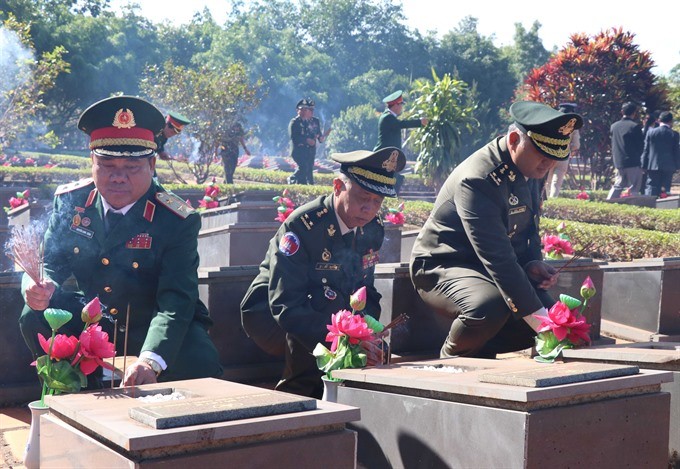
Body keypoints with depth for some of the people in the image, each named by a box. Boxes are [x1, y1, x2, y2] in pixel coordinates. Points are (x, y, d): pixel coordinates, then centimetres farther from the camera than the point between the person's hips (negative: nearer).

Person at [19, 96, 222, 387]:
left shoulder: (179, 221, -19)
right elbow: (50, 263, 0)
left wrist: (150, 360, -45)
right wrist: (39, 286, -28)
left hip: (153, 330, -2)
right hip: (90, 318, 3)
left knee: (201, 369, -27)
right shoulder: (69, 202, -6)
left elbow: (176, 301, -27)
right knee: (35, 318, -22)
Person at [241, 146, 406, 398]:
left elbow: (366, 292, 5)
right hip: (270, 315, -6)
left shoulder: (373, 229, -5)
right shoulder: (302, 226, -27)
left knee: (374, 352, -14)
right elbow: (285, 305, -33)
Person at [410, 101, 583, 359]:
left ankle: (478, 354, 10)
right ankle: (451, 360, -8)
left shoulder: (529, 169, 0)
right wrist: (534, 314, -38)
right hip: (443, 267, -9)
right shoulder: (477, 179, -28)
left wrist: (533, 263, -6)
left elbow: (528, 229, 16)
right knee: (489, 307, -38)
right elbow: (497, 258, -34)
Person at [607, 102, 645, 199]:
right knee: (634, 188, 0)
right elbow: (641, 144, -7)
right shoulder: (635, 126, -11)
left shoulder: (614, 126, 6)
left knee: (617, 186, 15)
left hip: (618, 162, 6)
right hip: (633, 163, -5)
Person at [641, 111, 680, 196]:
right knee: (666, 189, 6)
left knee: (651, 189, 1)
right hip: (668, 167, 0)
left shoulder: (651, 132, -1)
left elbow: (645, 150, 1)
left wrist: (644, 165, 6)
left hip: (653, 165, 0)